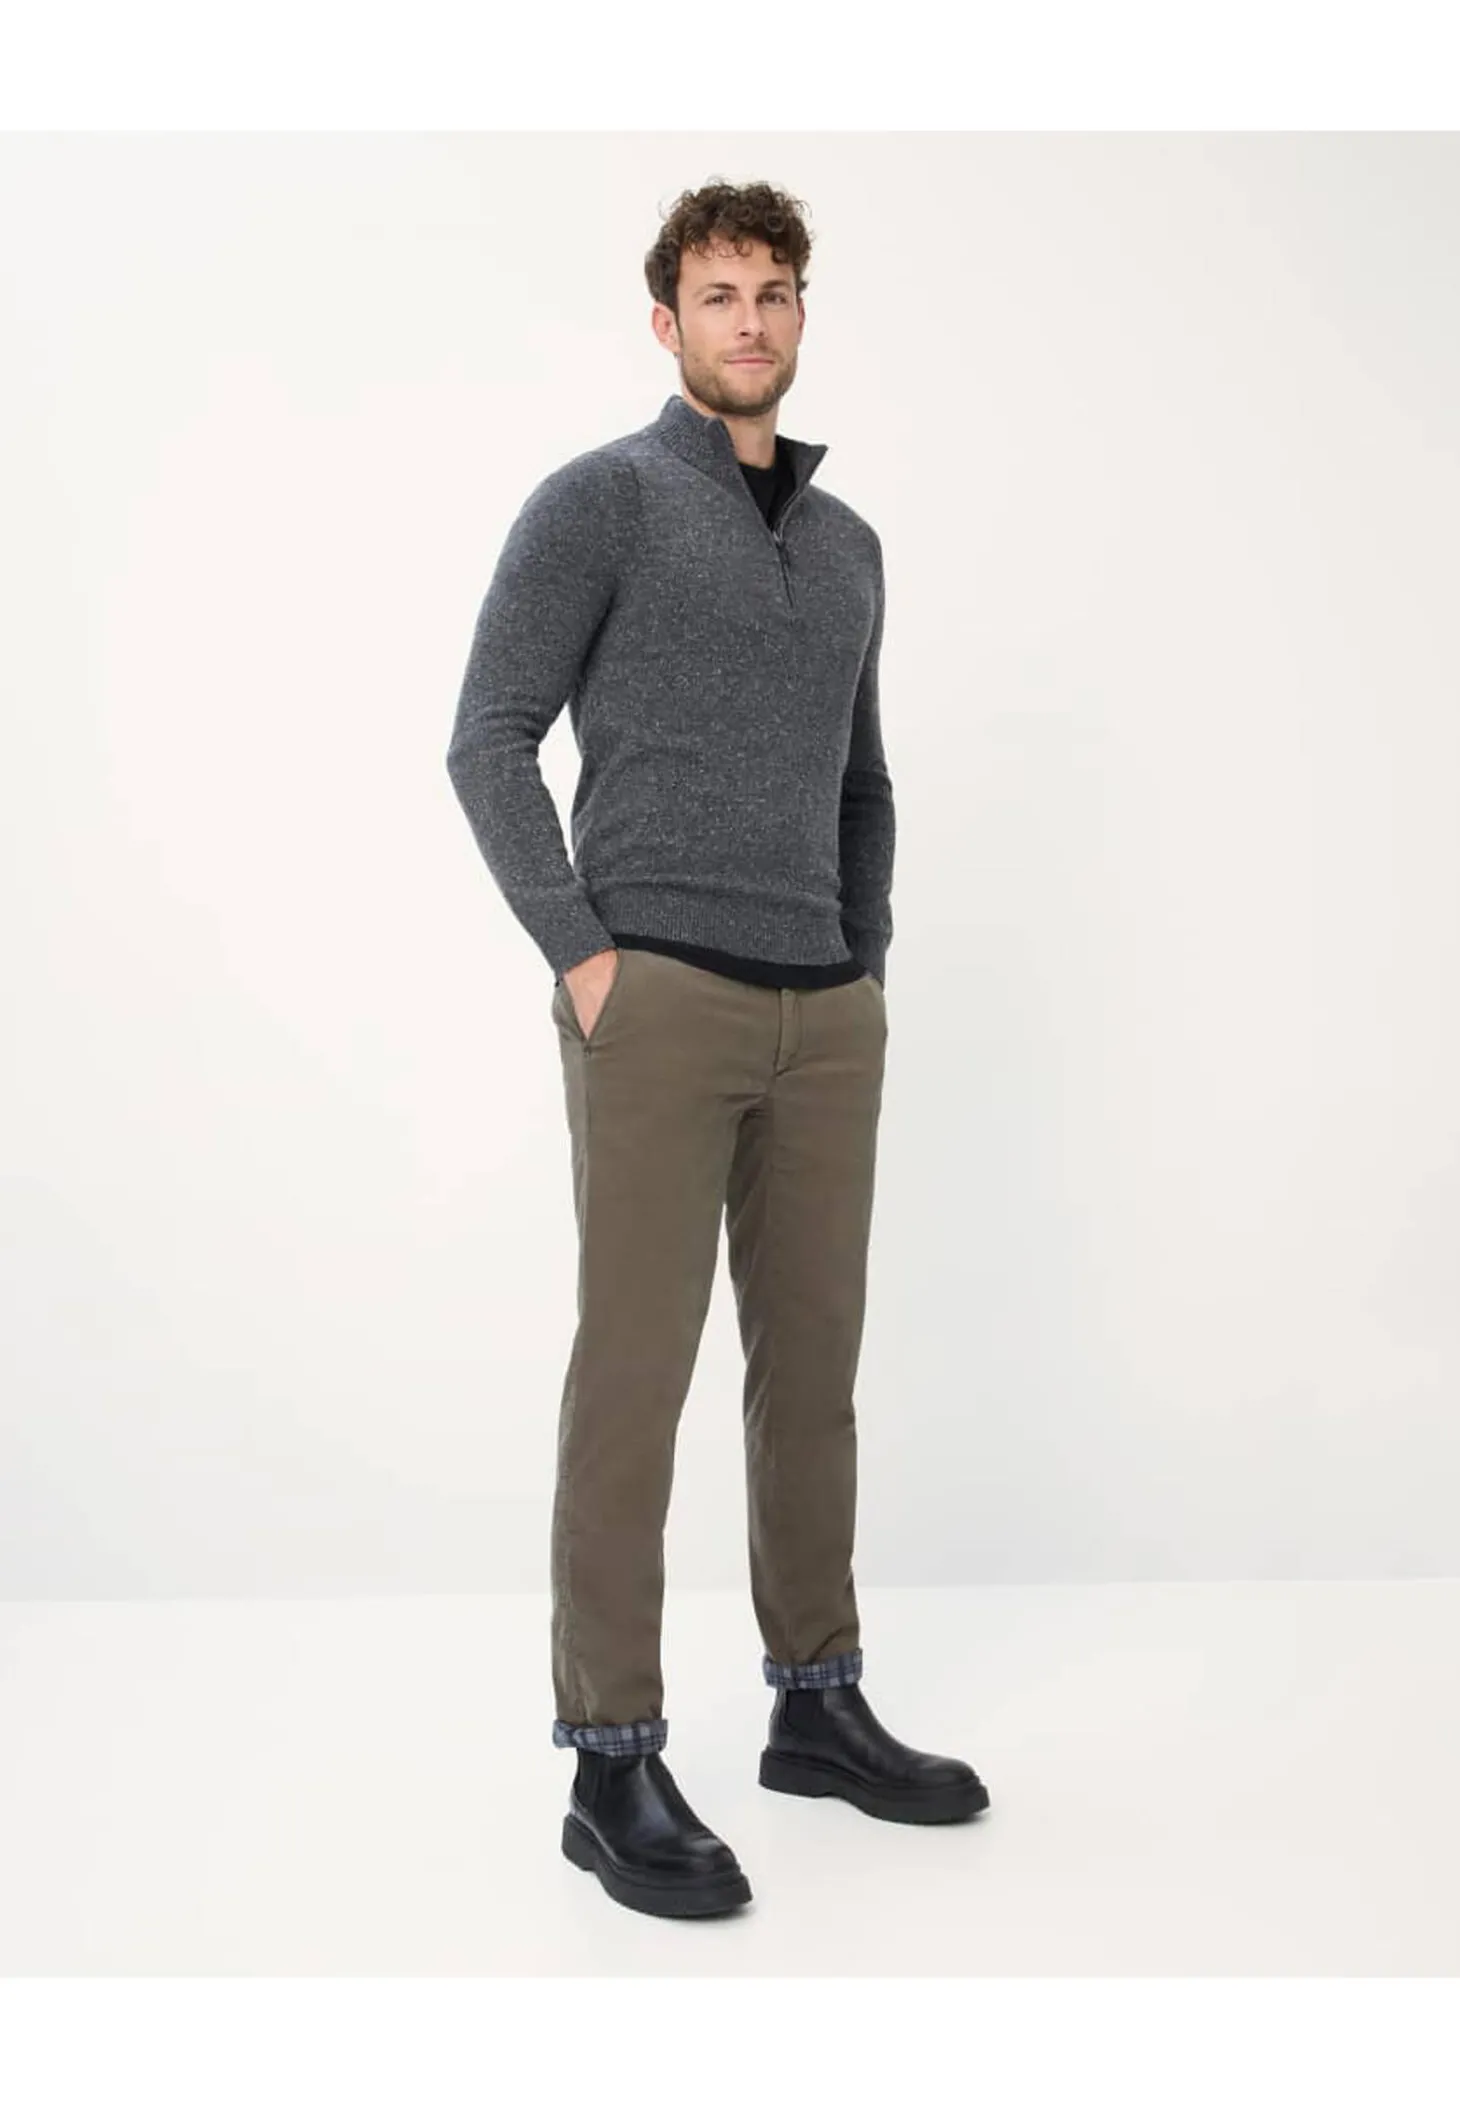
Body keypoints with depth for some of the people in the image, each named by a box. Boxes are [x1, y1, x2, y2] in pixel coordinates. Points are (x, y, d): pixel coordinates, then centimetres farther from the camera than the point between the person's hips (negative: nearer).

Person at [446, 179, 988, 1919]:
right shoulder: (597, 499, -2)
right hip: (659, 1002, -7)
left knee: (812, 1362, 10)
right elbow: (490, 741, -7)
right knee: (637, 1373, -6)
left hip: (823, 1016, 7)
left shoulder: (846, 542, 19)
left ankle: (817, 1707, 23)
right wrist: (581, 955, -14)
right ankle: (615, 1764, 2)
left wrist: (867, 963, 14)